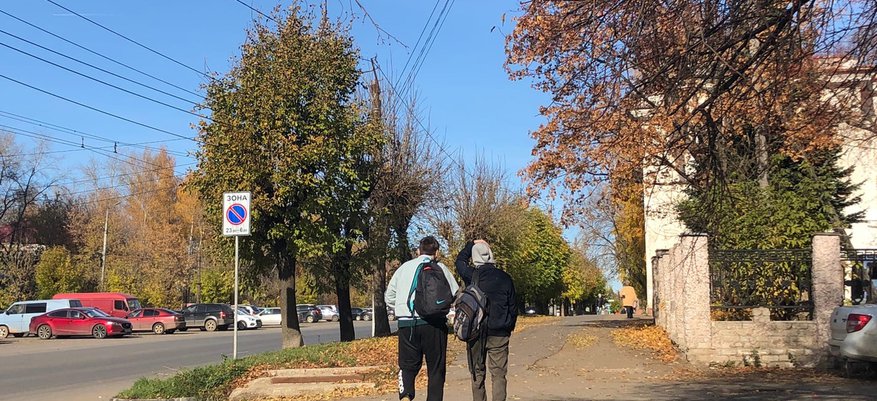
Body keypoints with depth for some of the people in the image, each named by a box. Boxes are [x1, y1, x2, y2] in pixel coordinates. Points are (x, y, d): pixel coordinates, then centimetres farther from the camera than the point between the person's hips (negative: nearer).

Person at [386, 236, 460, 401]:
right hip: (434, 324, -2)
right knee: (436, 368, 11)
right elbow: (456, 295, -1)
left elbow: (389, 296, 13)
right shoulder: (440, 269, 2)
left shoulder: (405, 267, 10)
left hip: (407, 324, 2)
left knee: (408, 365, 10)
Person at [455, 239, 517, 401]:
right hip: (499, 334, 0)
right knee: (498, 374, 2)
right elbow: (513, 307, 6)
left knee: (477, 373, 11)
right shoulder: (504, 278, -1)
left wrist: (471, 244, 29)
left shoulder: (471, 275, -5)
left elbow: (460, 261, 18)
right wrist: (509, 328, 19)